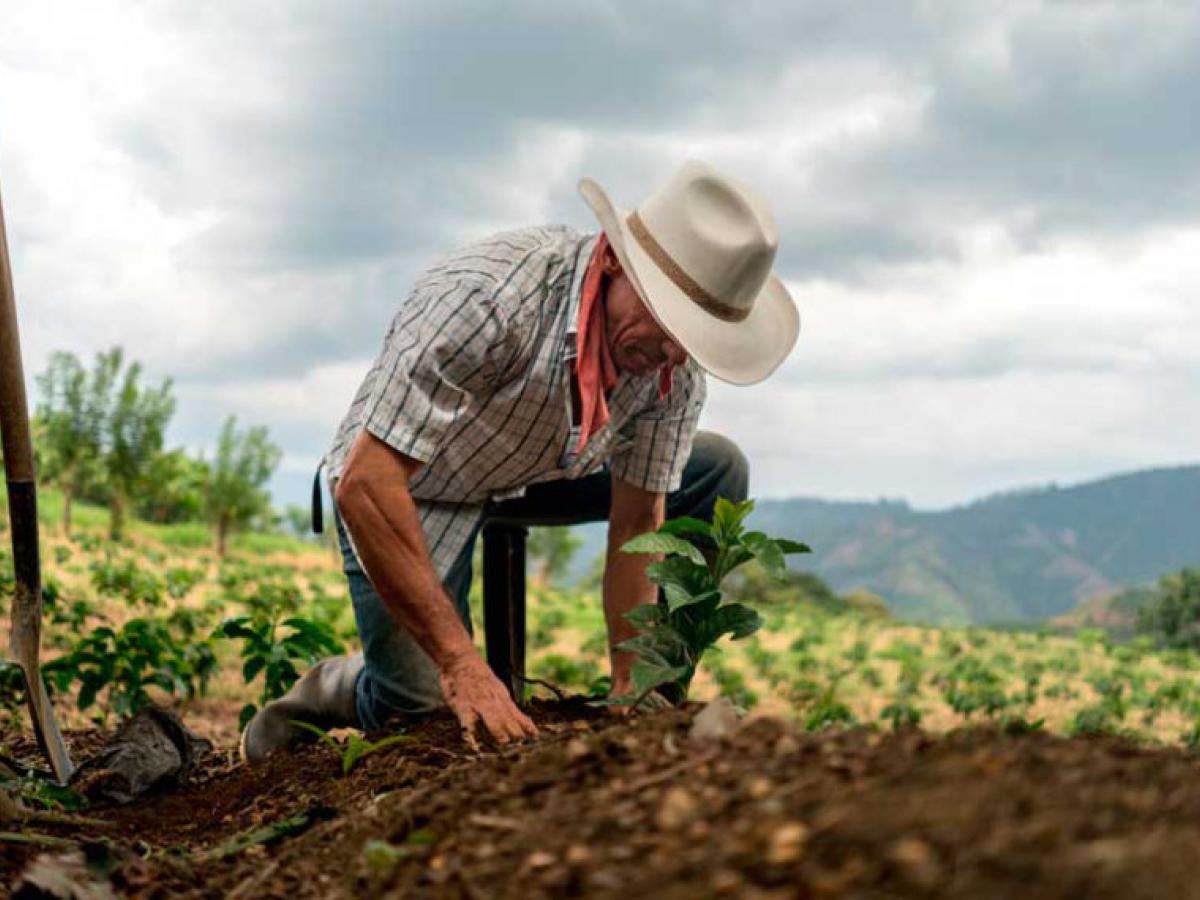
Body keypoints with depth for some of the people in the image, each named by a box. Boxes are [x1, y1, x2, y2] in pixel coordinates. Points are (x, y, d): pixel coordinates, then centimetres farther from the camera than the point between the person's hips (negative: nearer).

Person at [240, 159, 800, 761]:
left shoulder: (677, 364, -19)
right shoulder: (489, 296, -39)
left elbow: (638, 523, -9)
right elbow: (364, 485, -40)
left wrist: (630, 689, -15)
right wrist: (461, 663, -41)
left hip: (538, 473, 6)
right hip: (407, 485, -6)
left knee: (716, 471, -5)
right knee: (436, 713, -19)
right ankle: (334, 690, 14)